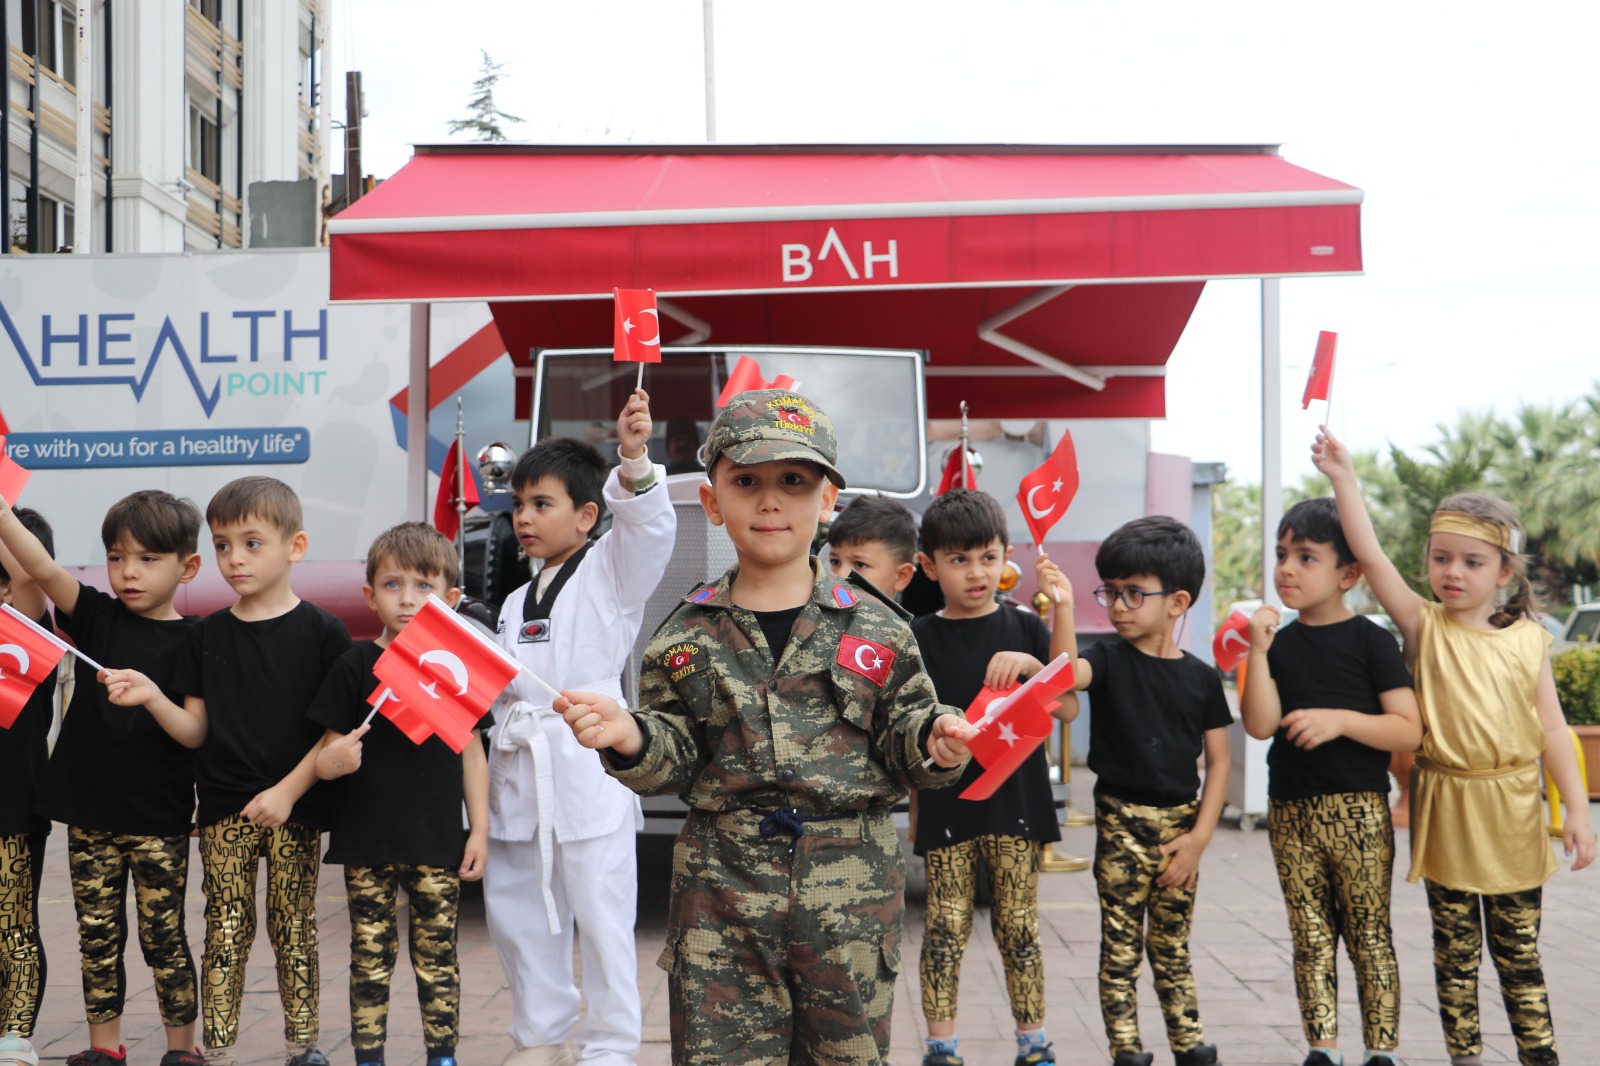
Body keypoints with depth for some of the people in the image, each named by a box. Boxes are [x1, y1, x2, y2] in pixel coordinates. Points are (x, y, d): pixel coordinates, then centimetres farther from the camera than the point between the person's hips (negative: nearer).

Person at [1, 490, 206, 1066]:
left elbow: (197, 735, -10)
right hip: (89, 812, 3)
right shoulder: (98, 617, 3)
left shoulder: (191, 642, -6)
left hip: (159, 820, -3)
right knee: (96, 934, 11)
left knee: (163, 937, 3)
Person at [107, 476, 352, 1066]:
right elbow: (197, 730, 6)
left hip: (294, 808, -2)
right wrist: (151, 697, -11)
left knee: (294, 929, 6)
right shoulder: (206, 635, 6)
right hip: (223, 809, 2)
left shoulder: (321, 632, -4)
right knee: (226, 930, 3)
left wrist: (288, 791, -12)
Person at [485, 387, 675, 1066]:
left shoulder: (610, 571, 0)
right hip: (518, 772, 7)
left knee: (601, 916, -3)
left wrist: (634, 458, -36)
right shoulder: (516, 602, 21)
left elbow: (649, 526, -20)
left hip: (587, 768, -7)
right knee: (518, 913, 13)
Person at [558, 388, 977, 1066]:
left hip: (850, 888, 0)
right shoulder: (688, 634, 5)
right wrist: (632, 739, -14)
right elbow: (672, 757, 6)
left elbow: (900, 733, 6)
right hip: (723, 885, 0)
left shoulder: (873, 625, 2)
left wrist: (932, 742, -15)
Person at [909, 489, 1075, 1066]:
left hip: (1015, 799, 0)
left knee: (1018, 926, 7)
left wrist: (1030, 665, -15)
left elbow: (1068, 707, 0)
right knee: (945, 927, 1)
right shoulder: (919, 637, 3)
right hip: (946, 802, 0)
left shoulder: (1023, 628, 4)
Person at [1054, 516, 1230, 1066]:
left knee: (1172, 948, 13)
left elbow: (1218, 763, 4)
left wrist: (1198, 837, -3)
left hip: (1180, 823, 2)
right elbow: (1068, 675, -28)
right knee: (1121, 948, 1)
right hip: (1121, 820, -2)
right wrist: (1063, 609, -42)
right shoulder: (1109, 661, -4)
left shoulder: (1201, 678, 2)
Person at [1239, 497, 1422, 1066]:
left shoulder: (1370, 640, -3)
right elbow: (1259, 724, -4)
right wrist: (1259, 650, -11)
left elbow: (1409, 730, -7)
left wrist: (1341, 720, -19)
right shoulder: (1279, 641, 8)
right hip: (1290, 811, 4)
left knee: (1369, 934, 3)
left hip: (1358, 810, -4)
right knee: (1310, 935, 8)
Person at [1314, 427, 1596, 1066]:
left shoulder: (1527, 639, 1)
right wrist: (1344, 479, -19)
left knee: (1519, 949, 9)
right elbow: (1370, 558, -13)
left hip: (1512, 812, 1)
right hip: (1445, 810, 0)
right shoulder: (1424, 626, -2)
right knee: (1455, 950, 8)